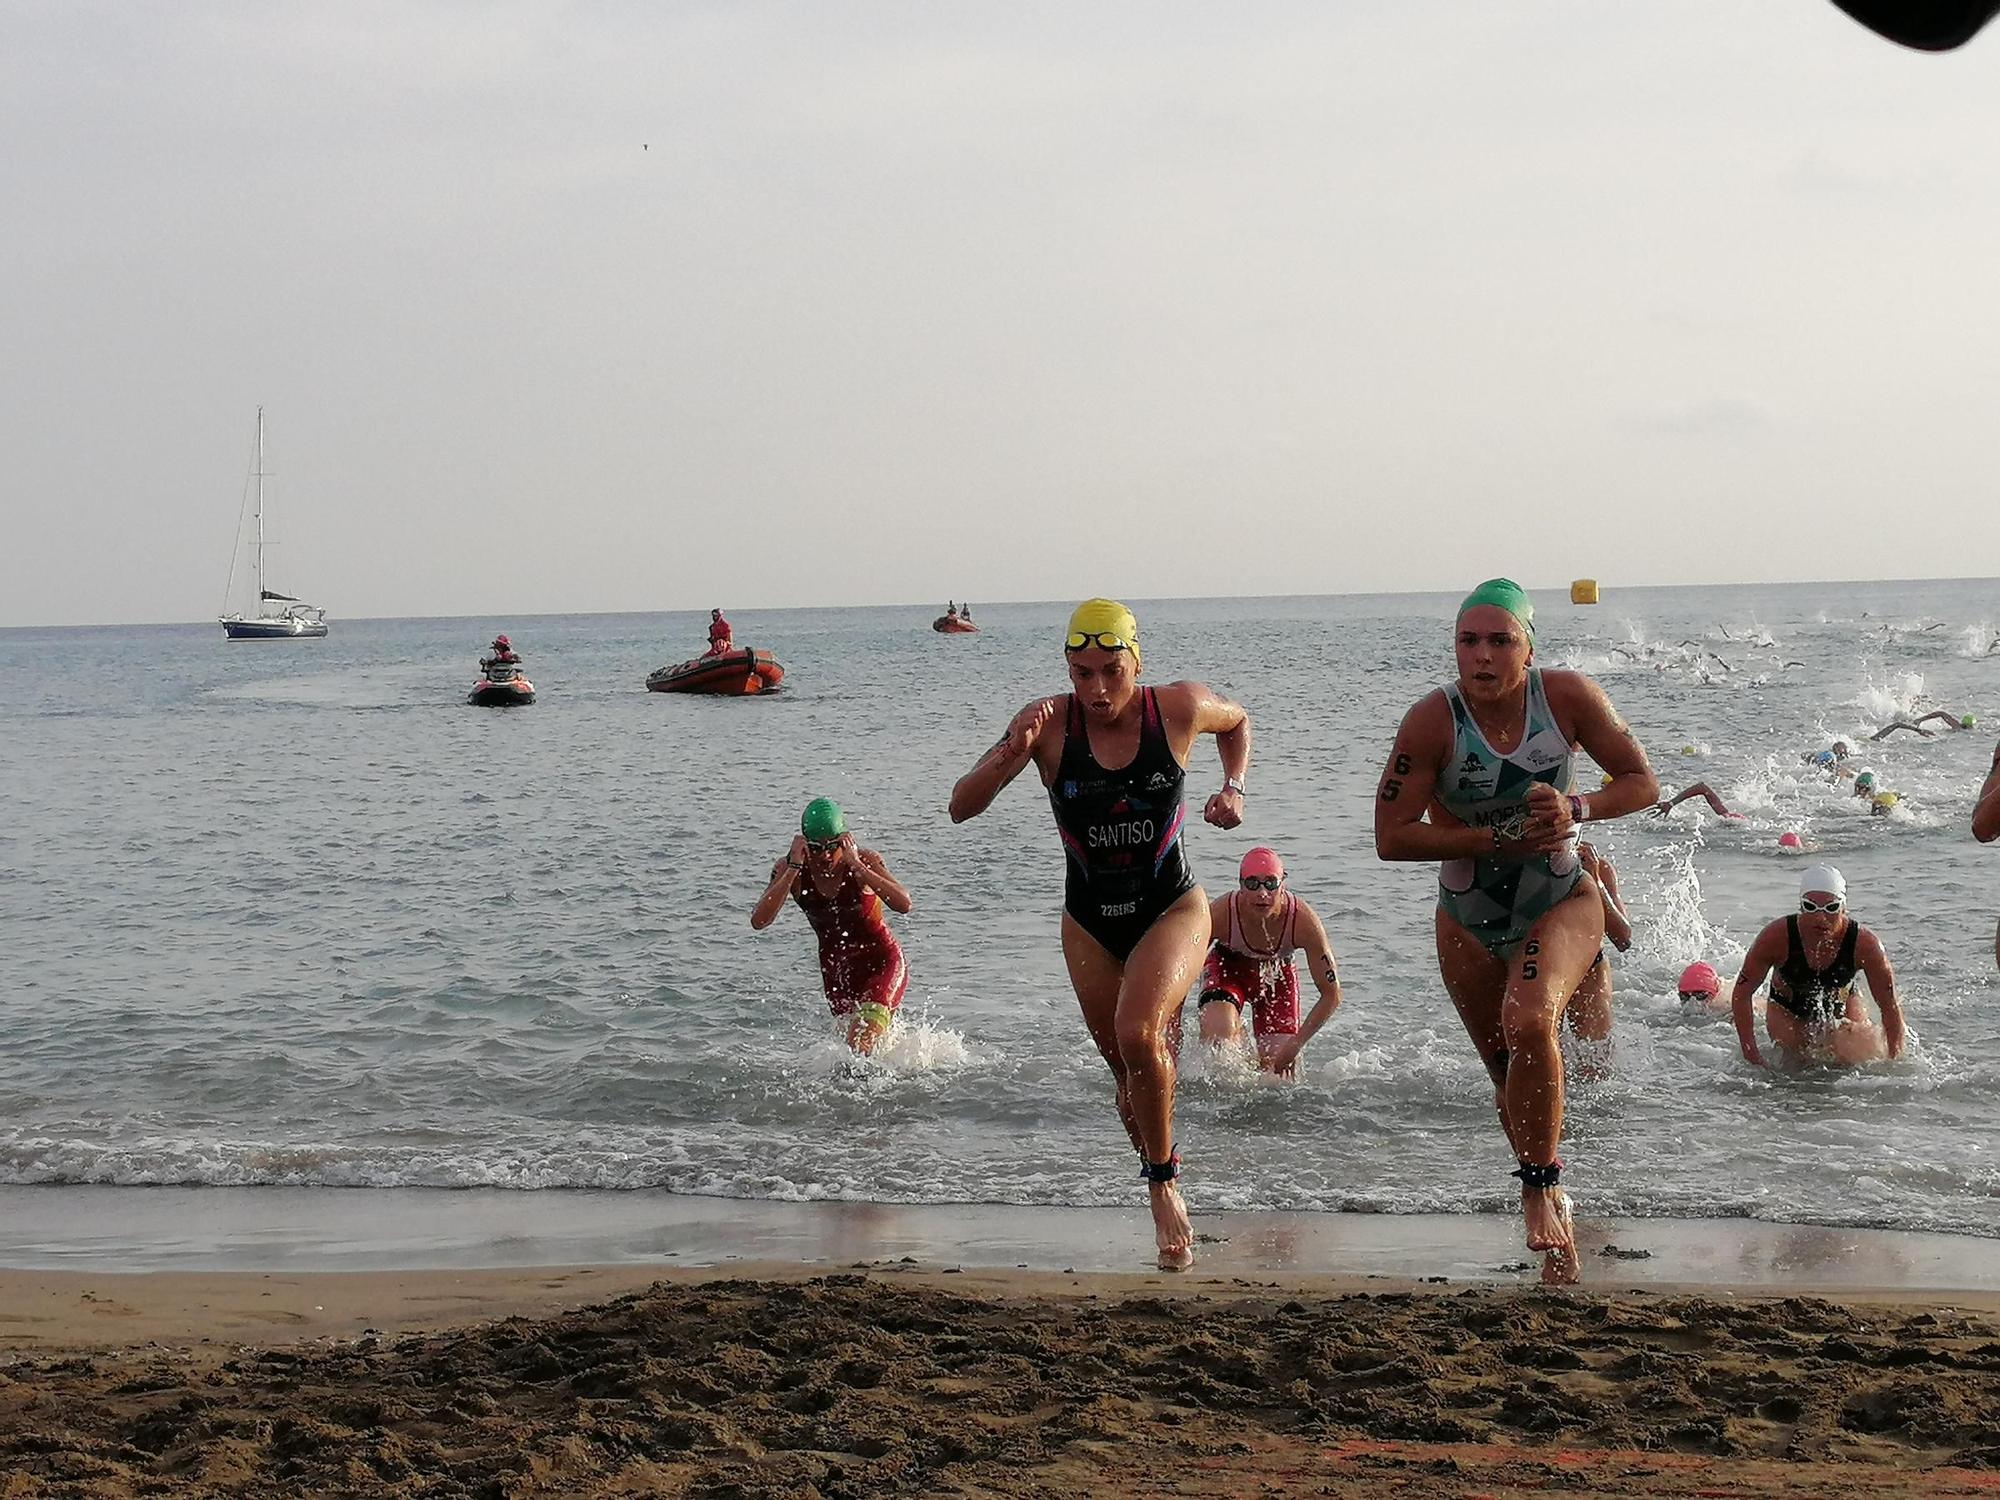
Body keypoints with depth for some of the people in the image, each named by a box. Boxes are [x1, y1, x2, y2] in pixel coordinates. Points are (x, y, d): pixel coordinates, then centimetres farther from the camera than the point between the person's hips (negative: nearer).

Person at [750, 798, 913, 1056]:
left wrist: (857, 866, -40)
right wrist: (793, 870, -34)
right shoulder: (789, 869, -15)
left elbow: (904, 905, -37)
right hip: (836, 968, 4)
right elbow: (759, 921, -29)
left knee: (861, 1046, -22)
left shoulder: (864, 861, -21)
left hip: (881, 962, -4)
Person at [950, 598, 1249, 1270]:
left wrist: (1234, 788, -3)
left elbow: (1237, 720, 13)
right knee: (1129, 1072, 12)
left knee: (1137, 1034, -27)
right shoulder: (1049, 723, -14)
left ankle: (1163, 1185, -9)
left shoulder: (1179, 707, -12)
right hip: (1090, 922, 2)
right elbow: (962, 807, -17)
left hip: (1173, 910, -2)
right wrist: (1011, 755, -33)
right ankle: (1162, 1187, 36)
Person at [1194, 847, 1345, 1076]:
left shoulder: (1304, 921, -34)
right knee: (1219, 1039, -29)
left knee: (1280, 1069, -5)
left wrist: (1295, 1045, -29)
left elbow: (1331, 995, -24)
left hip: (1278, 973, 1)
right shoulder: (1220, 914, -35)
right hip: (1228, 966, -1)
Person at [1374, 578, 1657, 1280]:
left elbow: (1641, 783, -5)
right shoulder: (1432, 720, -17)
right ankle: (1556, 1228, 35)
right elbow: (1392, 836, -17)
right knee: (1514, 1078, 13)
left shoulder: (1569, 696, -14)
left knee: (1529, 1022, -31)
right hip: (1470, 921, 1)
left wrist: (1574, 810, -24)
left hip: (1562, 903, -1)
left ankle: (1540, 1186, -14)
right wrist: (1499, 837, -24)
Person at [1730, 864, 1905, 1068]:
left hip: (1842, 1009, 1)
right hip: (1787, 1011, -1)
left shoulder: (1864, 944, -31)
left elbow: (1891, 1008, -19)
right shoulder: (1777, 937, -33)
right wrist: (1751, 1057, -21)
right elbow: (1741, 994, -20)